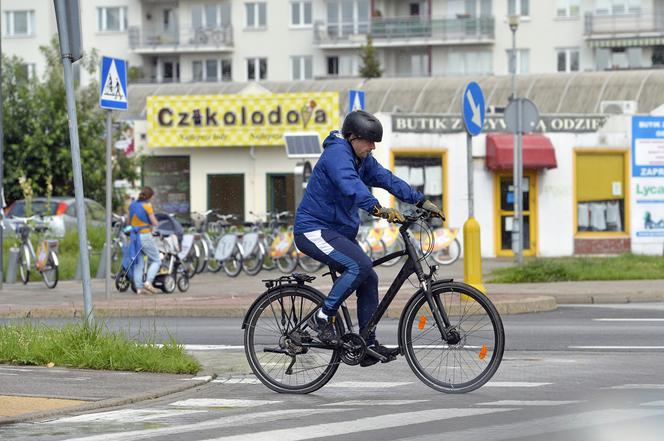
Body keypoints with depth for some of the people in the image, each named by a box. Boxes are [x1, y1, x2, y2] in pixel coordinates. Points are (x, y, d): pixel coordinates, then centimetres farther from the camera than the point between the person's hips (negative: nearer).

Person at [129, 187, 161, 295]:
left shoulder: (132, 205, 9)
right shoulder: (147, 206, -11)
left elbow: (129, 222, 16)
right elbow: (154, 223, -10)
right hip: (145, 236, -6)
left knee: (138, 263, 9)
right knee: (156, 260, 4)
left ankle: (139, 287, 4)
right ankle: (148, 282, -12)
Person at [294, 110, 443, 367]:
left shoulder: (363, 159, 11)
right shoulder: (338, 152, -19)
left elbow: (387, 179, 10)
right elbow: (350, 184, -36)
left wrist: (421, 201, 1)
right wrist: (377, 208, -50)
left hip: (337, 230, 10)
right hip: (314, 229, -10)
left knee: (369, 280, 3)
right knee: (360, 265, -27)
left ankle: (368, 345, 7)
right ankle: (323, 317, -15)